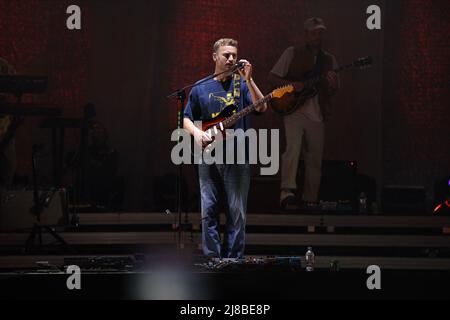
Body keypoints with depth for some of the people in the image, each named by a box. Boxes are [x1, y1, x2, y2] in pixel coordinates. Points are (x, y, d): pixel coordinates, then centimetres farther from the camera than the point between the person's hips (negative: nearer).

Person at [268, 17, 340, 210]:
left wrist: (332, 85, -8)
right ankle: (287, 192, -38)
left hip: (317, 115, 5)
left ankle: (310, 200, 16)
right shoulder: (292, 53, 5)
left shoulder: (329, 60, 16)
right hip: (294, 110, -5)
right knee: (292, 148, -26)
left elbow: (332, 93, 15)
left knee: (315, 160, 7)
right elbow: (272, 77, 3)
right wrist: (292, 84, -13)